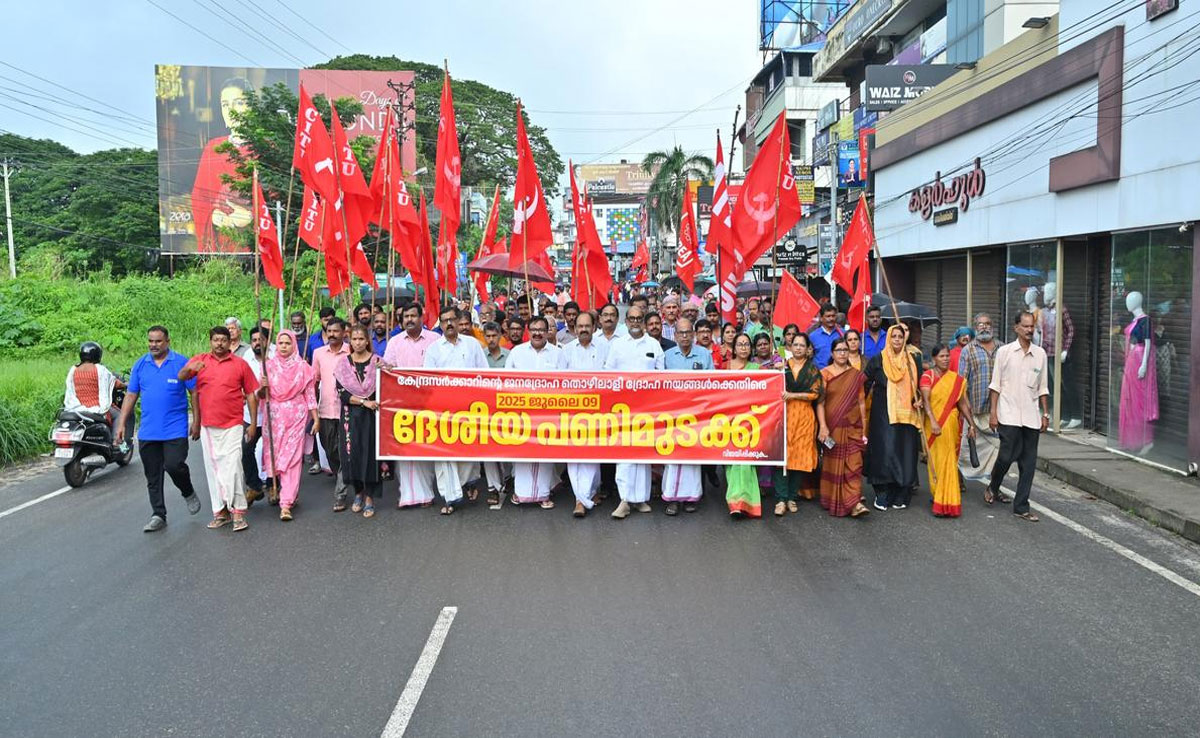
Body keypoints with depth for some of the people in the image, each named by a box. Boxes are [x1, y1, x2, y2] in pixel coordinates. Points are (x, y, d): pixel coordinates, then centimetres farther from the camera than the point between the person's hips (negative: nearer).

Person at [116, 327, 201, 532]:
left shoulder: (181, 363, -3)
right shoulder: (140, 365, 8)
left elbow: (194, 393, -1)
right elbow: (131, 396, 11)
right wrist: (121, 424, 7)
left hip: (175, 429, -4)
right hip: (147, 432, 4)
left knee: (174, 465, -16)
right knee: (153, 477, 7)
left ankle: (189, 493, 15)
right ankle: (158, 516, 17)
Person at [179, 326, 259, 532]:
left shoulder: (240, 364, 4)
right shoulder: (199, 360, 8)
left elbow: (251, 394, 6)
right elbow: (180, 378, -5)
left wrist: (253, 424, 2)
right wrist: (189, 370, -29)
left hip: (232, 425, -3)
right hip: (207, 426, 3)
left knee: (232, 467, -9)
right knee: (213, 469, 9)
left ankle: (238, 512, -3)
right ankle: (220, 511, 18)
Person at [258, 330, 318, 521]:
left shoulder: (303, 367, 2)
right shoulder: (269, 365, 5)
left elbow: (310, 394, 4)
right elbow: (261, 395, 8)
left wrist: (315, 419, 0)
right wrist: (262, 387, -15)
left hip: (296, 416, -2)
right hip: (274, 416, 2)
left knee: (291, 458, -7)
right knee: (275, 455, 3)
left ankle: (286, 503, -9)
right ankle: (289, 496, 21)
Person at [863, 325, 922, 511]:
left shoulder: (910, 361, 11)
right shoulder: (877, 361, 1)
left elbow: (916, 386, 19)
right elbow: (865, 385, 1)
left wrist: (918, 399, 1)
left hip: (906, 414, 3)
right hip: (883, 414, -3)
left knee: (905, 452, 1)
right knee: (885, 452, -10)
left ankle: (900, 496, 8)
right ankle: (882, 494, -3)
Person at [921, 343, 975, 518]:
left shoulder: (957, 379, 9)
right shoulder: (927, 375, -3)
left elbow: (962, 403, 12)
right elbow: (926, 400, -15)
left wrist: (971, 424, 6)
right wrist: (933, 421, -27)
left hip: (951, 425, 3)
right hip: (933, 424, -3)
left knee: (949, 461, 4)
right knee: (936, 460, 2)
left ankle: (946, 501, 12)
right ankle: (939, 497, 11)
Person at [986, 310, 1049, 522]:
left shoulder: (1040, 353, 8)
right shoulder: (1004, 351, -1)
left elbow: (1043, 387, 13)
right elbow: (995, 385, -1)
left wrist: (1045, 414, 9)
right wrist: (993, 412, -6)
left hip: (1031, 417, 4)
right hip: (1009, 415, -3)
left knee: (1028, 462, 3)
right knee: (1007, 456, -7)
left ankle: (1021, 507, 10)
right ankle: (993, 487, 23)